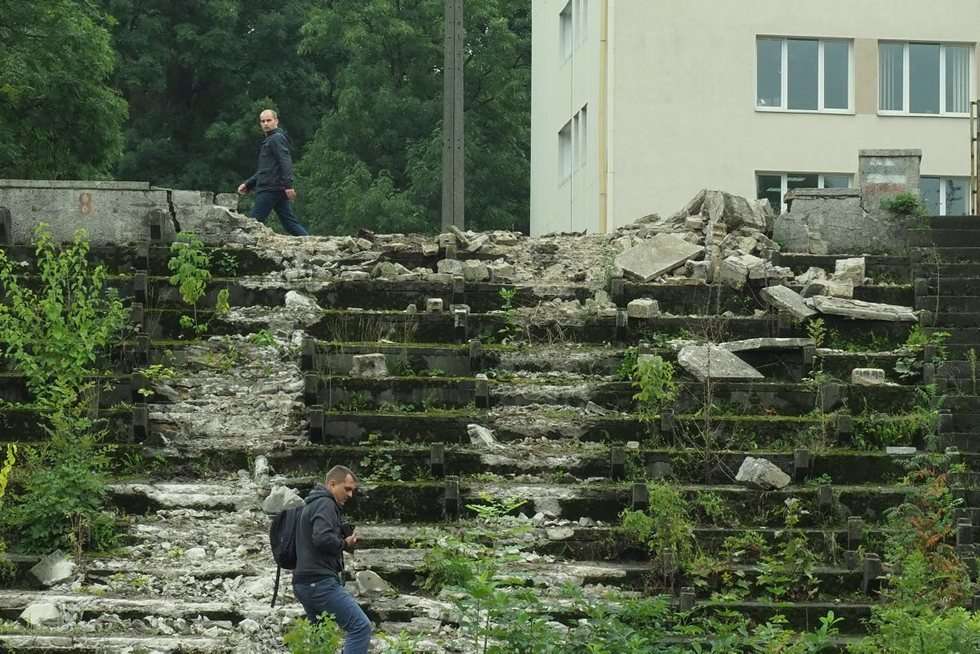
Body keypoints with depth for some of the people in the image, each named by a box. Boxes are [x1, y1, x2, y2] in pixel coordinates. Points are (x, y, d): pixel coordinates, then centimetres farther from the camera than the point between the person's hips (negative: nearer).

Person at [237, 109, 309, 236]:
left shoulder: (277, 138, -6)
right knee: (290, 222, 4)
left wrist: (288, 185, -27)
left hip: (270, 189, -10)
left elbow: (286, 162, -18)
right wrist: (247, 184, 27)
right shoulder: (269, 140, 26)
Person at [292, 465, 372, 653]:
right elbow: (322, 538, -24)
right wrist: (345, 544, -6)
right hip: (321, 581, -11)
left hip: (305, 584, 11)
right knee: (361, 626, -15)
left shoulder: (313, 504, 25)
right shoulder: (325, 504, -8)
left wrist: (347, 538, 13)